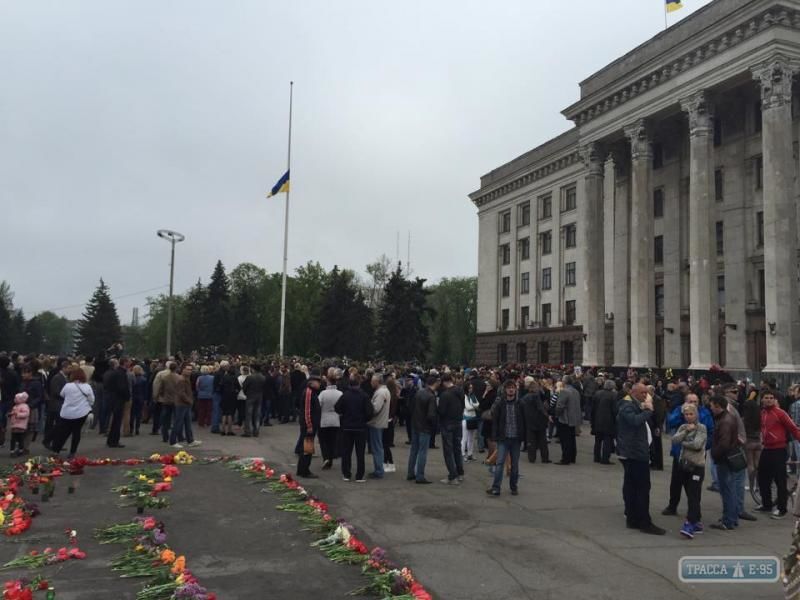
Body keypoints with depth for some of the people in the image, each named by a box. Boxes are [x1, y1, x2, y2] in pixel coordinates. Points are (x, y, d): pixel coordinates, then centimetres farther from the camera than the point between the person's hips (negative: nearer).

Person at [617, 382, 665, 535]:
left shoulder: (635, 405, 22)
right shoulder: (627, 406, -11)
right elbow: (636, 420, -29)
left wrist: (646, 409, 7)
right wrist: (648, 410, -19)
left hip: (632, 453, 11)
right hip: (635, 453, -11)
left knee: (631, 487, 11)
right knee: (643, 487, -10)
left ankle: (632, 519, 16)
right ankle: (644, 523, -8)